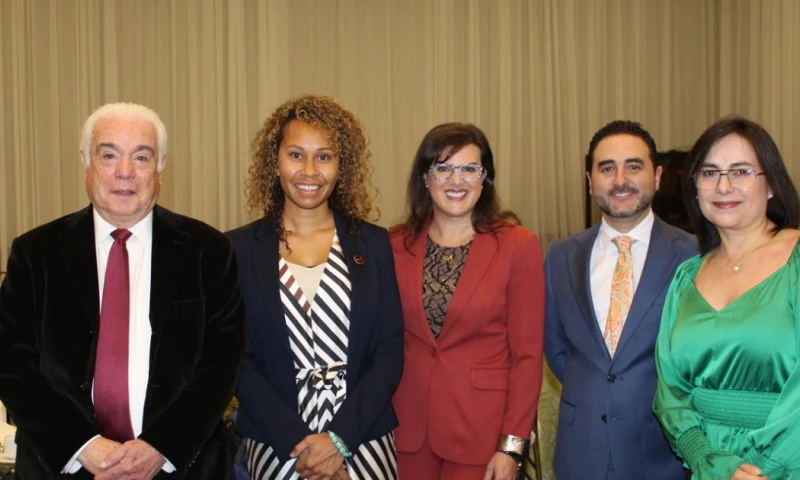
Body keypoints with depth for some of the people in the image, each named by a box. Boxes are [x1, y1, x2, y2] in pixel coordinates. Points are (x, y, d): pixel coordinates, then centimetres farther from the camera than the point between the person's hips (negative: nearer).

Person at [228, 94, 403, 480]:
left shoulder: (373, 243, 2)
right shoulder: (240, 248, -1)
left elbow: (390, 351, -1)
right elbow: (236, 358, -3)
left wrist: (340, 438, -11)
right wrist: (297, 443, -12)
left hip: (363, 441, 1)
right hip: (276, 447, 0)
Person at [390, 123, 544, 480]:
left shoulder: (518, 246, -8)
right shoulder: (396, 245, 0)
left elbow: (527, 354, -8)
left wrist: (511, 446, -12)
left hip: (483, 427, -2)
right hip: (408, 425, 3)